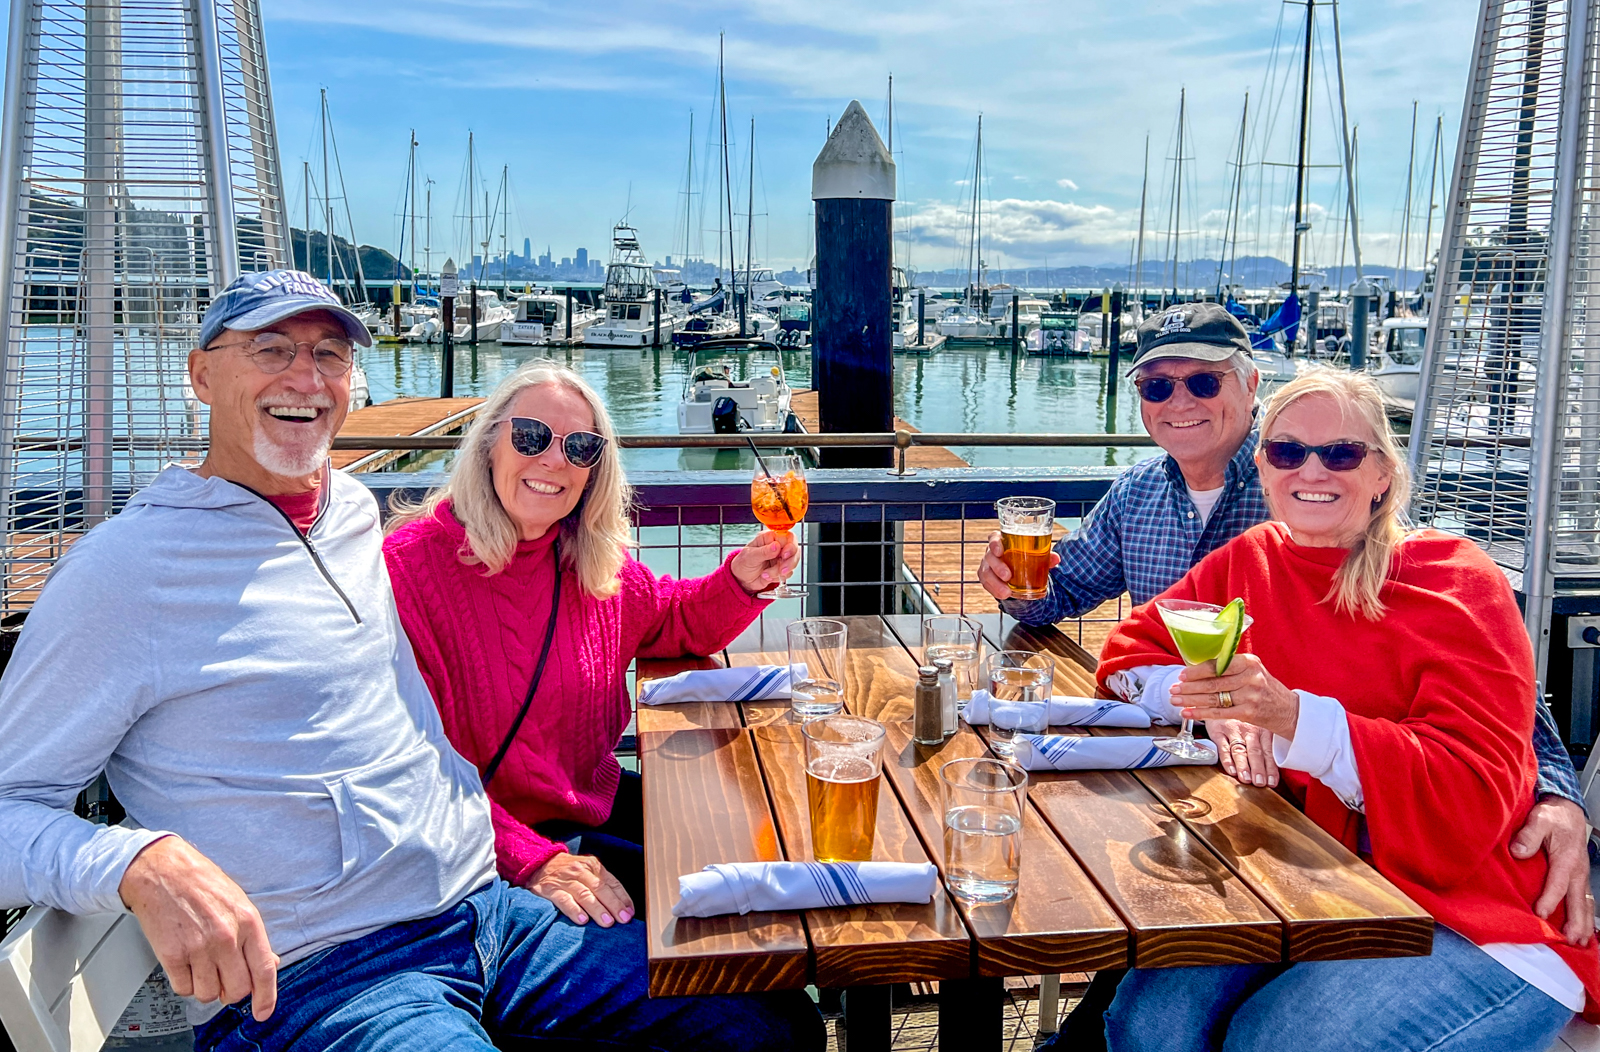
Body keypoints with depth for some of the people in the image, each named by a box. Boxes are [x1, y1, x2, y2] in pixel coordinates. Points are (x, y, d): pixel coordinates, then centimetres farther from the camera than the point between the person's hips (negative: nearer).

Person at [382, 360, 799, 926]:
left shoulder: (595, 560, 1)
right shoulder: (408, 565, -20)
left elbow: (673, 623, 18)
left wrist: (741, 580, -5)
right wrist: (532, 859, -32)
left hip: (599, 802, 7)